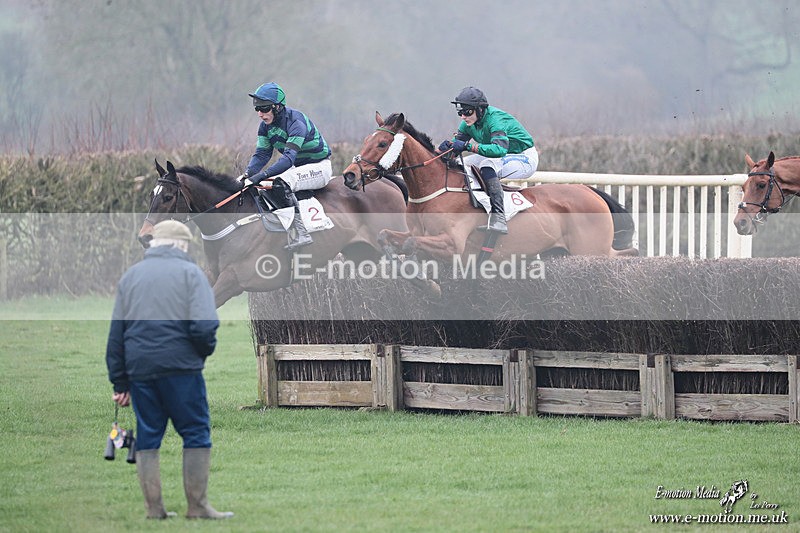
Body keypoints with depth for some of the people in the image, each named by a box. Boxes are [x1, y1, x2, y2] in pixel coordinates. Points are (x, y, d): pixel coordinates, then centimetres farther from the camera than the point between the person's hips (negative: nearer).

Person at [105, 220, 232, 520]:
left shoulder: (130, 276, 13)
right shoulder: (189, 272, -1)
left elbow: (115, 335, 13)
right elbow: (204, 325, -14)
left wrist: (119, 382, 15)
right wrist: (206, 349, 8)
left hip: (138, 370, 4)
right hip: (180, 367, -4)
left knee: (147, 439, 10)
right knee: (196, 434, 3)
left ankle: (153, 508, 8)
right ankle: (197, 506, 0)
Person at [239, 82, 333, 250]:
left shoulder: (296, 122, -27)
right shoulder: (266, 125, -2)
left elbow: (289, 157, -37)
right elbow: (261, 154, -2)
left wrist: (261, 175, -45)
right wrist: (248, 174, -23)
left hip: (319, 167, -9)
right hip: (297, 167, 9)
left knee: (280, 184, -33)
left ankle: (300, 234, -34)